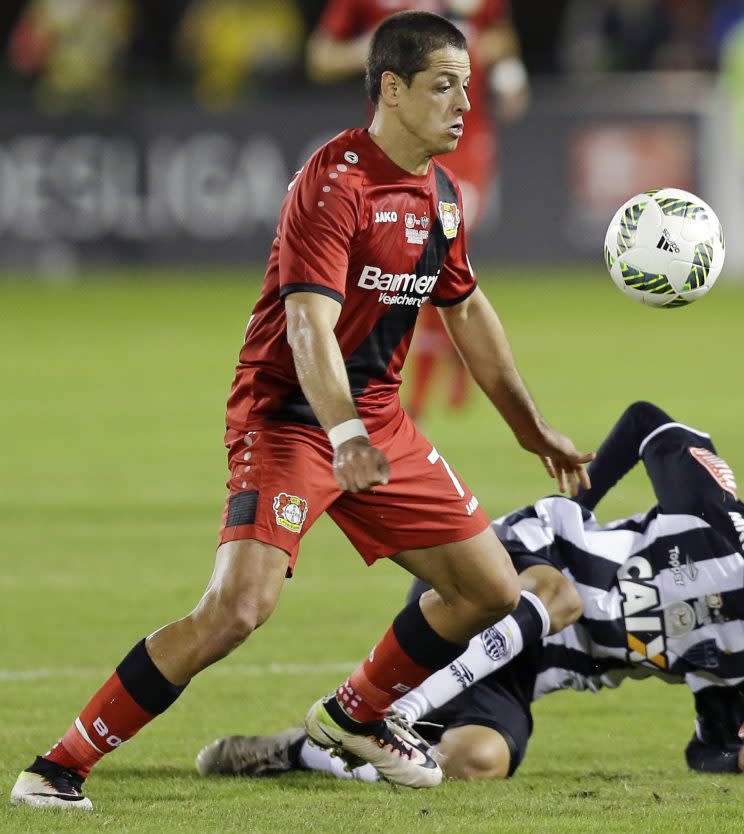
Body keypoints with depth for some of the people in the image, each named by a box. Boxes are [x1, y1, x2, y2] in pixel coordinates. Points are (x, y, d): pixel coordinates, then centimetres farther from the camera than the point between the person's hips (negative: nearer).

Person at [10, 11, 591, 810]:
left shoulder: (440, 193, 9)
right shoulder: (334, 183, -19)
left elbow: (466, 309, 24)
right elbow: (310, 326, -29)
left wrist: (530, 427, 27)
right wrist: (343, 434, -44)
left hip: (377, 421, 9)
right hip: (287, 417, -9)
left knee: (492, 592, 7)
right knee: (238, 605, -26)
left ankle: (354, 715, 30)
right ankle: (57, 769, -18)